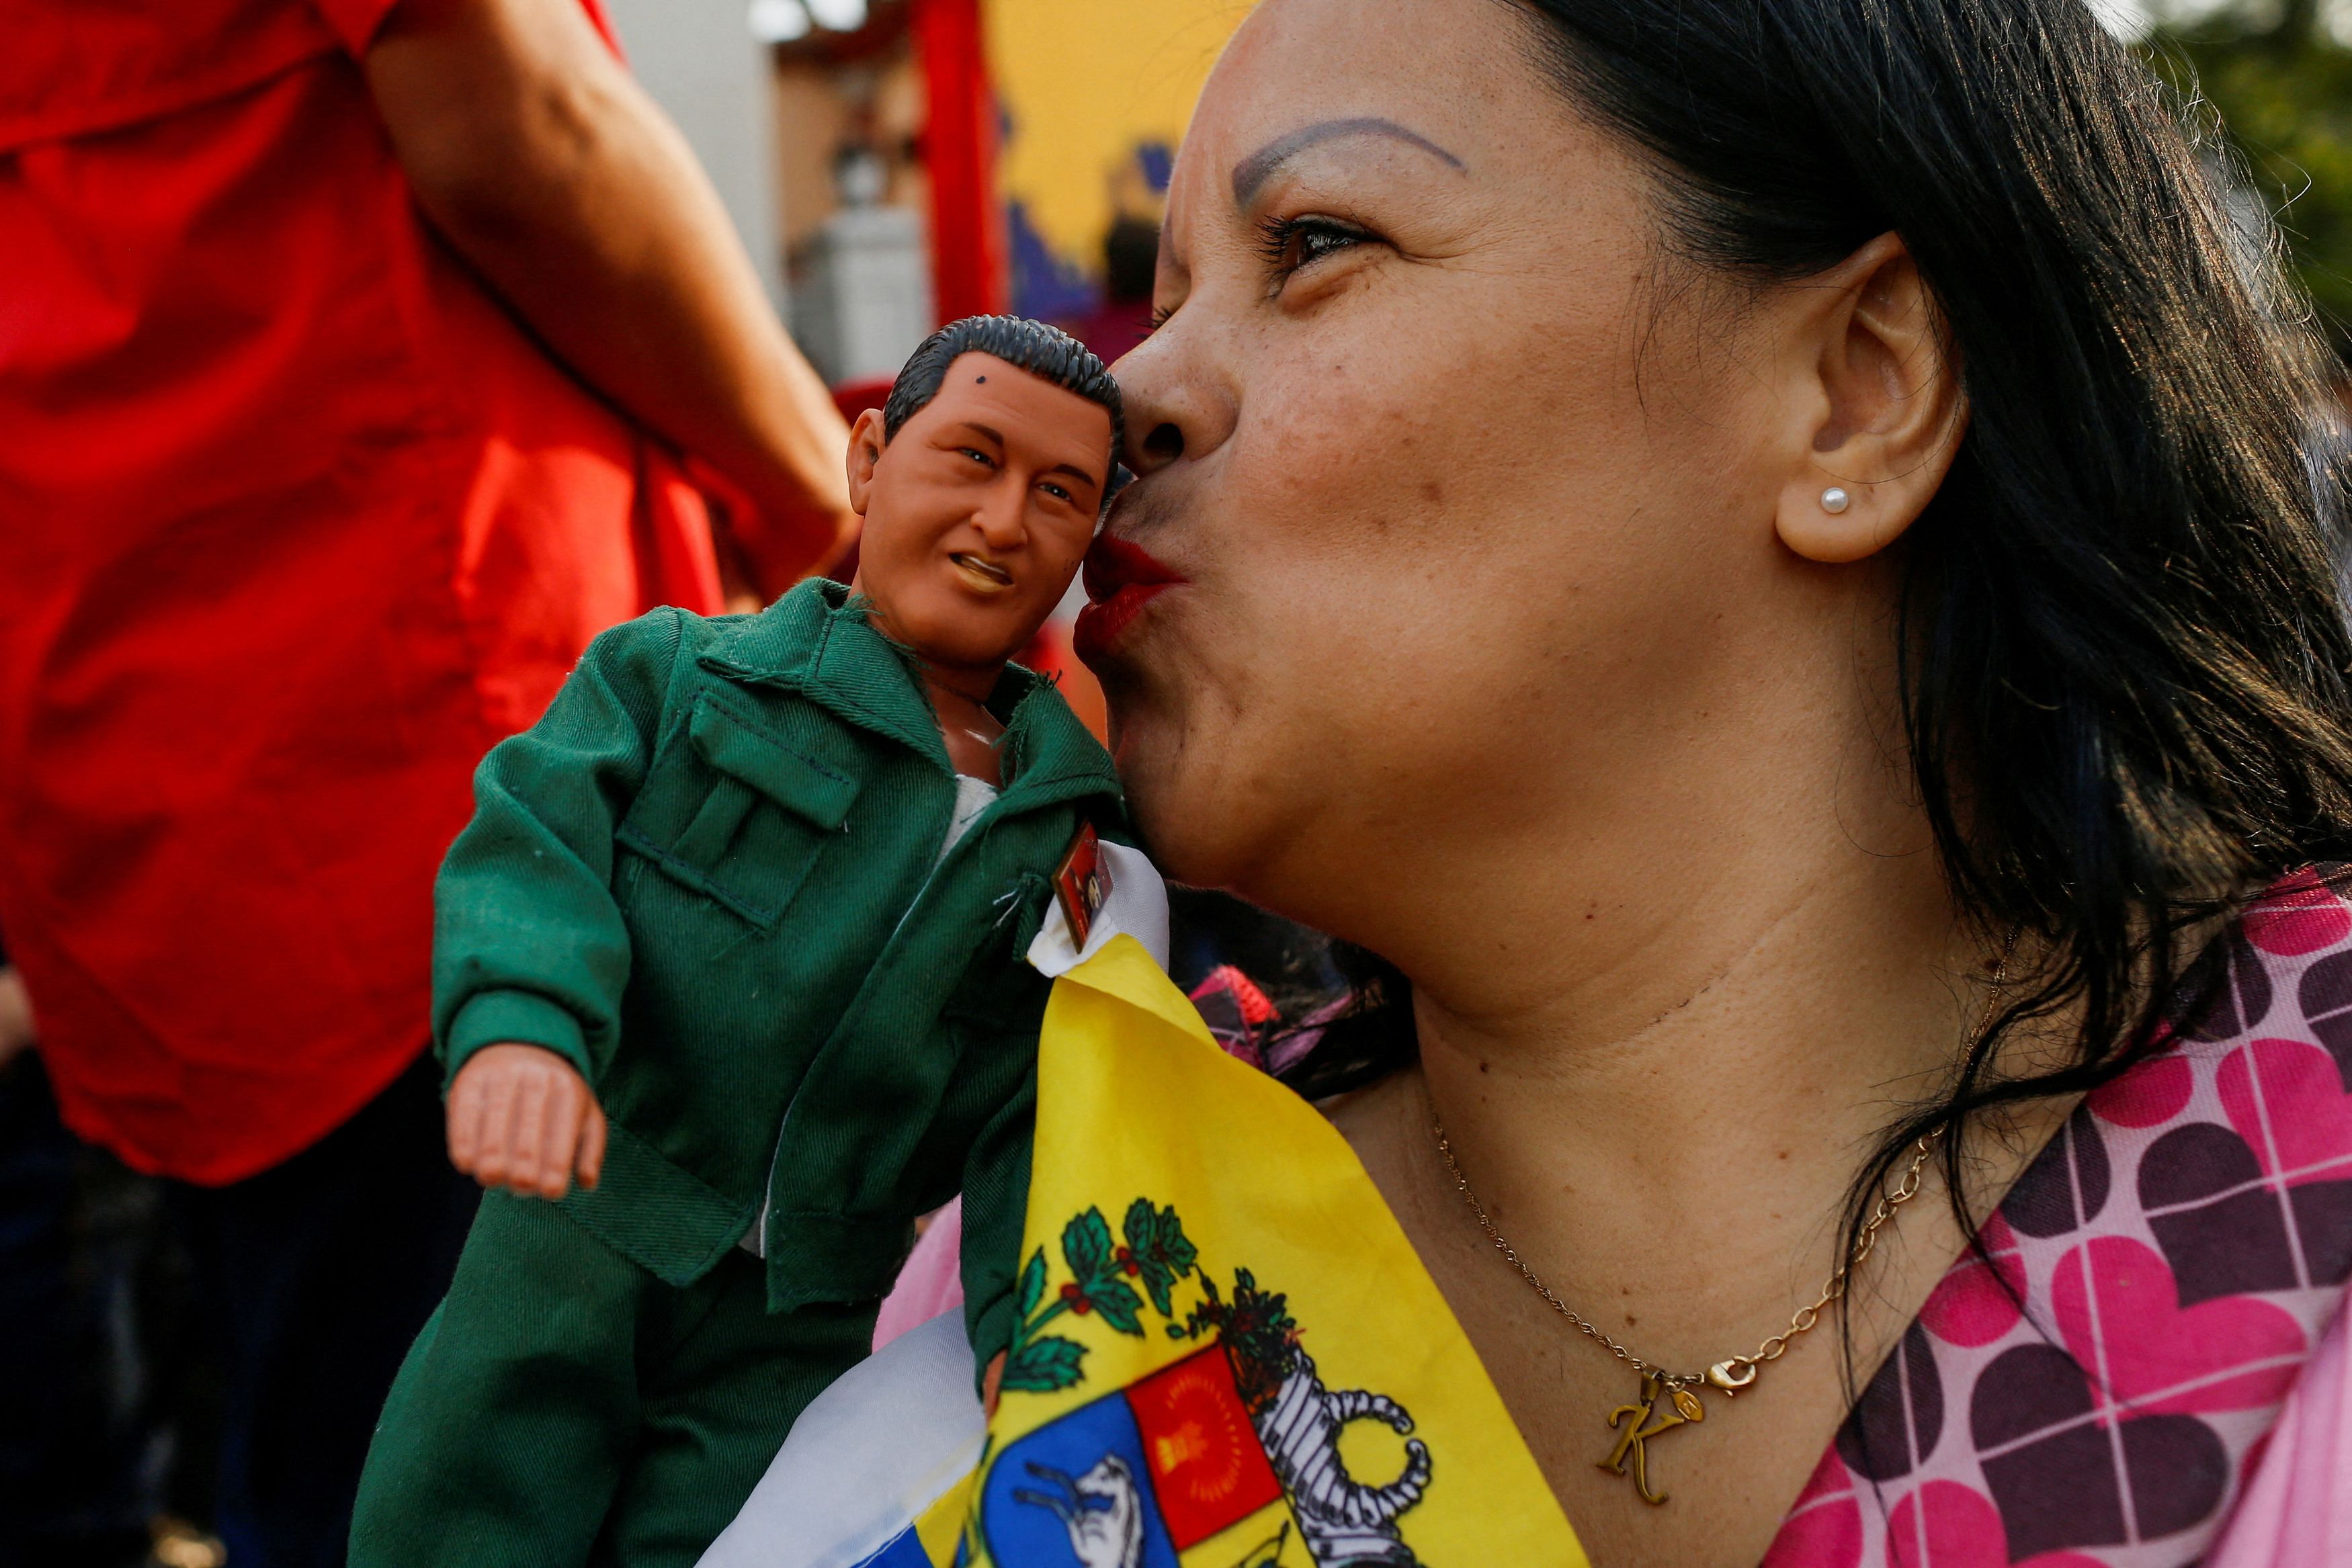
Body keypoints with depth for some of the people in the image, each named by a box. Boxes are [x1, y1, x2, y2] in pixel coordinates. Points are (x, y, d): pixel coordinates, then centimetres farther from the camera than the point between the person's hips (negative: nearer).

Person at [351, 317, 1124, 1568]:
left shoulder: (1071, 821, 7)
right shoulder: (673, 673, 1)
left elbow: (1035, 1103, 3)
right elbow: (536, 845, -12)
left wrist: (1029, 1314, -15)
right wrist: (521, 1023, -34)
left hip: (795, 1331, 2)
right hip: (575, 1247, -1)